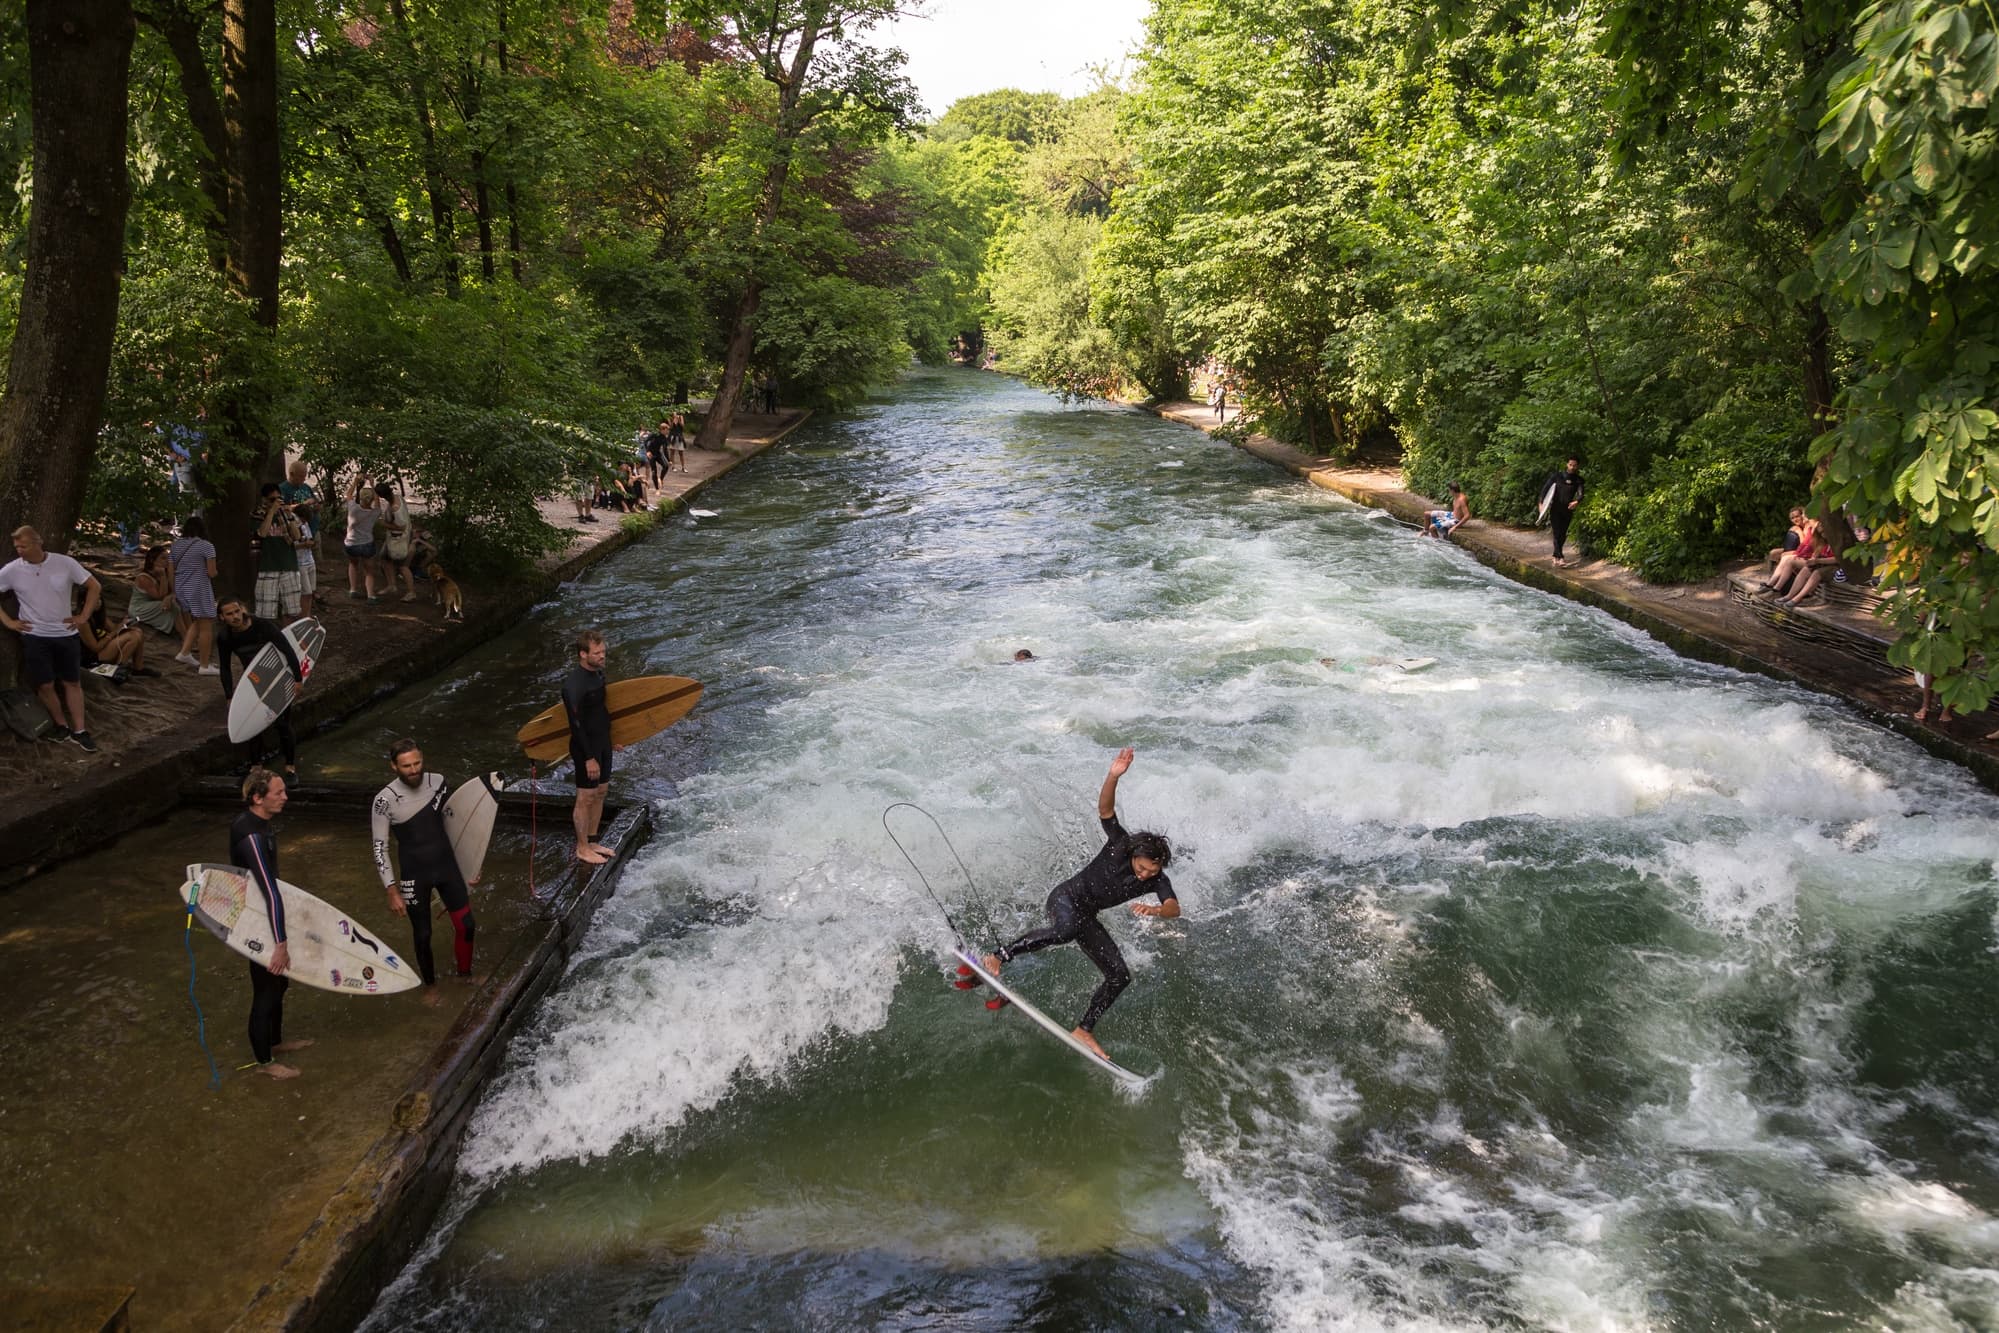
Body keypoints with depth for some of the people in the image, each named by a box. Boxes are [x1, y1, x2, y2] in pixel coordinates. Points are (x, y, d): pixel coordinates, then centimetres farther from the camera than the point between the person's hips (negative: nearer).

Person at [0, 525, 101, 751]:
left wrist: (84, 616, -4)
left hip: (66, 634, 0)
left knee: (73, 682, 6)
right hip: (34, 636, 0)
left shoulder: (64, 563, -9)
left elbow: (94, 586, 0)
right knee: (45, 685, 2)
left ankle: (79, 732, 13)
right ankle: (62, 726, 19)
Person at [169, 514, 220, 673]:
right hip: (199, 589, -7)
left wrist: (174, 593, 17)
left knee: (195, 622, 24)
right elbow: (212, 573, -12)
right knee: (206, 626, 0)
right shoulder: (206, 546, -9)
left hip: (181, 589, 7)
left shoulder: (175, 547, 8)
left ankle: (185, 652, 14)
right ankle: (205, 665, 2)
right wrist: (213, 571, 11)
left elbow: (170, 572, 9)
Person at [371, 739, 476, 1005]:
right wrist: (392, 891, -16)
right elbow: (380, 848, -14)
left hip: (447, 865, 3)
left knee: (465, 924, 10)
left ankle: (465, 973, 36)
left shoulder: (438, 782, -9)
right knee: (422, 934, 11)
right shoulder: (385, 800, -20)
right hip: (414, 875, -3)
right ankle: (430, 984, 36)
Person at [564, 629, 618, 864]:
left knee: (600, 793, 16)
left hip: (602, 742, 8)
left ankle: (592, 841, 29)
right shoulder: (574, 684, -23)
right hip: (586, 747, -8)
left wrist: (610, 739, 21)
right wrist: (589, 758, -22)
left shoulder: (598, 672, 4)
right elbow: (576, 724, -22)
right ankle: (582, 849, 15)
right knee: (585, 798, 2)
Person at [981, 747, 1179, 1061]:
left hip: (1086, 917, 6)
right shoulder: (1120, 845, -17)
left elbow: (1175, 908, -23)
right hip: (1066, 898, -6)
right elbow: (1105, 808, -28)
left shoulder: (1158, 880, -7)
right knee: (1067, 930, -42)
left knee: (1120, 976, -2)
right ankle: (999, 957, -36)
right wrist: (1114, 776, -45)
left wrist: (1155, 910, -46)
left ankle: (1084, 1030, 13)